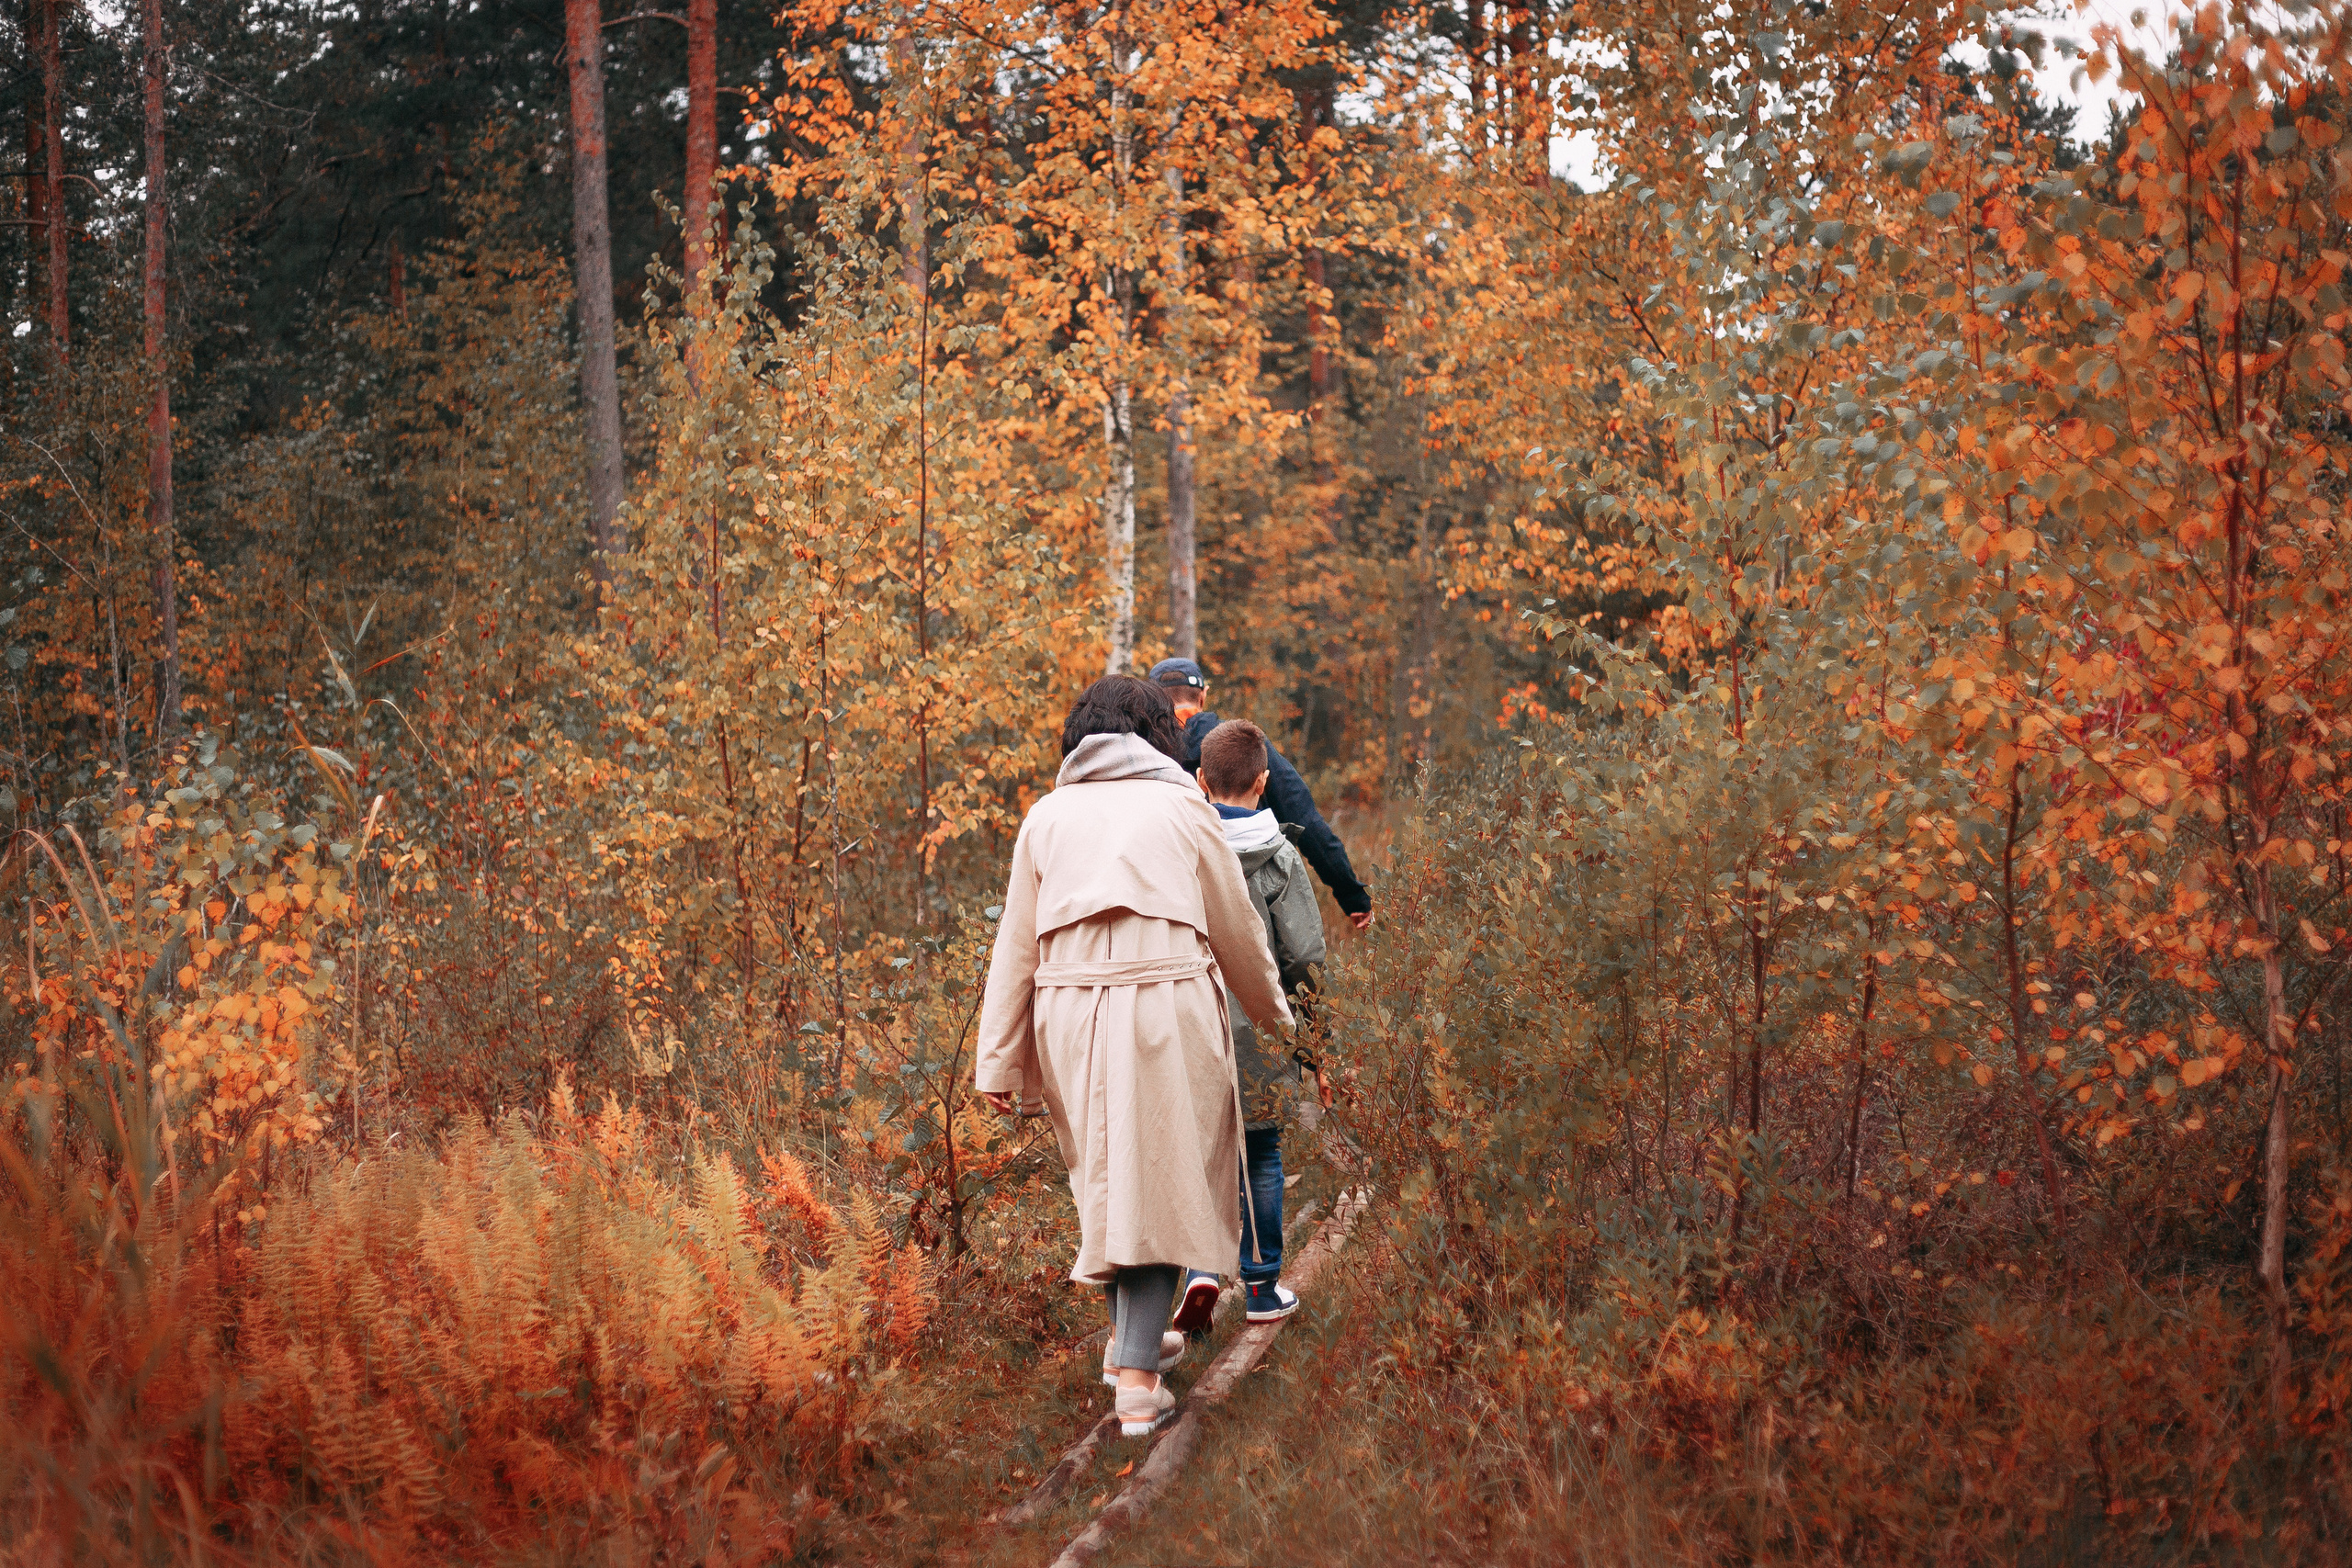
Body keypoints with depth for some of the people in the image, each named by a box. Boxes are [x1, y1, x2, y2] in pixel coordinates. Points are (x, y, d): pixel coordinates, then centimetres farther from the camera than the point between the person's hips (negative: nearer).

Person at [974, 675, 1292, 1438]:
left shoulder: (1047, 817, 11)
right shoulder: (1180, 808, 6)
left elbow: (1016, 945, 8)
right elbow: (1237, 930, 13)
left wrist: (999, 1060, 9)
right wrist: (1272, 1012, 29)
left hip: (1071, 1011, 3)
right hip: (1168, 1003, -3)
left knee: (1104, 1176, 19)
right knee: (1161, 1182, 1)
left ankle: (1131, 1337, 31)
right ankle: (1138, 1376, -5)